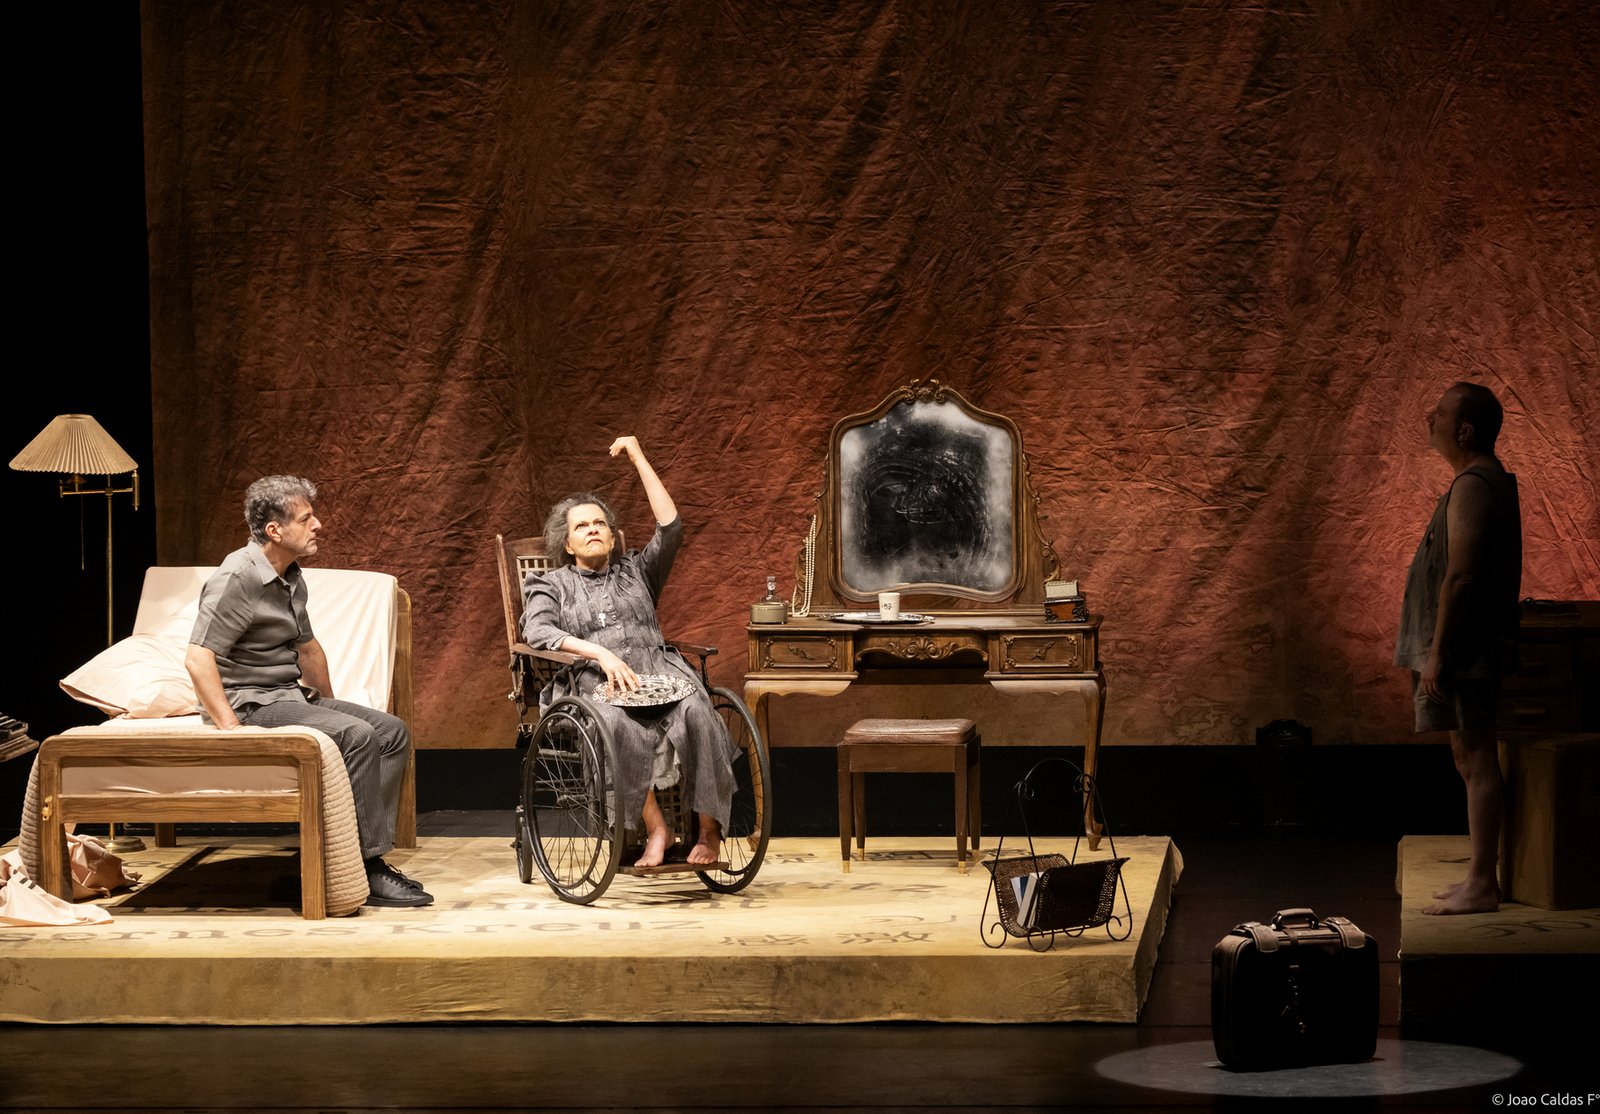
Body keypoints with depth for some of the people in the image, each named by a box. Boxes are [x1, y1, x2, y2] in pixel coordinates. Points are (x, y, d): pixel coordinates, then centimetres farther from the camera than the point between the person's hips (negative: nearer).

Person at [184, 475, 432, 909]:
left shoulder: (291, 577, 12)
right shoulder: (237, 578, -18)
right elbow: (198, 658, -24)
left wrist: (329, 705, 26)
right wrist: (231, 728, -29)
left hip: (291, 695, 10)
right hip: (250, 702, -10)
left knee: (392, 732, -2)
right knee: (357, 736, -27)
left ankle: (373, 853, -7)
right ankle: (369, 869, -23)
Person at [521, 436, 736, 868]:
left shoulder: (635, 572, 28)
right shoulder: (551, 585, 21)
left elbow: (670, 528, 13)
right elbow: (537, 631, 0)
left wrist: (639, 460, 13)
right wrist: (600, 653, -16)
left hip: (658, 676, 2)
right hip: (597, 687, -2)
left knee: (697, 713, -34)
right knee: (618, 726, -40)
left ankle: (709, 830, -31)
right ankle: (655, 828, -35)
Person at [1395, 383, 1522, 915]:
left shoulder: (1472, 487, -16)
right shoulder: (1489, 481, 17)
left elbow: (1460, 576, -21)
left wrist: (1437, 654, -21)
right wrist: (1433, 650, 24)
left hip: (1465, 648, -11)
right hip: (1467, 650, 11)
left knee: (1476, 760, -9)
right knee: (1472, 759, 13)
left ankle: (1481, 886, -9)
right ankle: (1480, 877, 18)